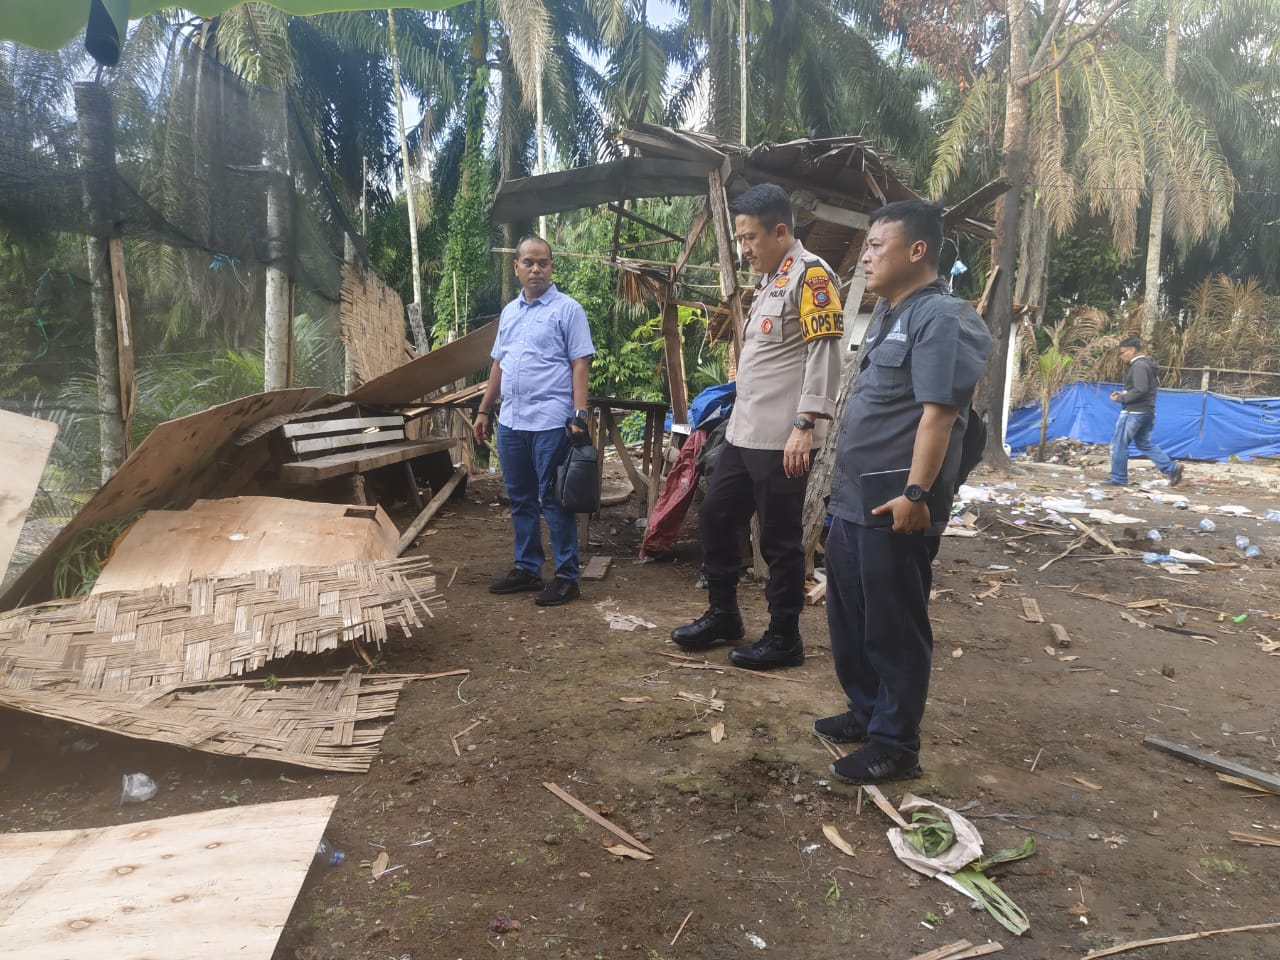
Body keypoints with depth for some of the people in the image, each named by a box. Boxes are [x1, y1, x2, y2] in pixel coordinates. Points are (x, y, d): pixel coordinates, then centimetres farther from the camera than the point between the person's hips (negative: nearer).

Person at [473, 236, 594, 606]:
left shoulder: (567, 309, -3)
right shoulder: (509, 312, 16)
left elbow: (580, 365, -8)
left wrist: (578, 415, -17)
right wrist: (484, 410, 17)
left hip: (551, 422, -7)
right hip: (510, 422, 7)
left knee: (554, 500, -3)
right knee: (520, 499, 13)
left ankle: (566, 576, 6)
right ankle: (527, 568, 25)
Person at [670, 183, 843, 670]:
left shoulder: (810, 274, -10)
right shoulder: (769, 280, 18)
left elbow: (824, 356, -18)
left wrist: (805, 425, -24)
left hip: (781, 440, -10)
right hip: (743, 432, 10)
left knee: (779, 539, 0)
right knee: (715, 518, 16)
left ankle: (784, 638, 15)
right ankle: (723, 614, 31)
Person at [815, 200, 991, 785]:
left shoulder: (942, 318, -14)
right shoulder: (887, 314, 17)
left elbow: (938, 412, -22)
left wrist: (916, 493, -27)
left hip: (895, 504, -10)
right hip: (854, 497, 10)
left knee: (894, 627, 2)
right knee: (849, 617, 19)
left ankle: (895, 745, 15)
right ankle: (866, 712, 35)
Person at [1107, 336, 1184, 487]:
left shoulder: (1139, 366, -16)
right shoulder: (1147, 364, 17)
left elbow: (1140, 390, -24)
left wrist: (1121, 398, -15)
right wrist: (1123, 393, 11)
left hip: (1134, 412, -10)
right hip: (1147, 411, 10)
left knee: (1119, 444, -2)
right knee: (1144, 444, 17)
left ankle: (1118, 478, 2)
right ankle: (1172, 468, 8)